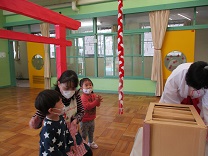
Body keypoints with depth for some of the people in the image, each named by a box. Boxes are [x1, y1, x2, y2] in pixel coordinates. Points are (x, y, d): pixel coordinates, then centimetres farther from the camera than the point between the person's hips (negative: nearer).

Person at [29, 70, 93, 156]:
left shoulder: (76, 95, -13)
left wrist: (76, 119, -17)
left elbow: (81, 112, 2)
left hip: (72, 132, 5)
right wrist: (35, 122, -40)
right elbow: (39, 117, -19)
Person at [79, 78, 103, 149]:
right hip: (85, 120, -7)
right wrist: (96, 101, -36)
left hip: (92, 118, 7)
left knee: (91, 132, 26)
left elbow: (98, 105, -2)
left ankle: (91, 142, 47)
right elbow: (87, 106, -32)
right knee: (84, 134, 8)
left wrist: (98, 100, -24)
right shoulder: (83, 97, -22)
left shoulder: (93, 95, -1)